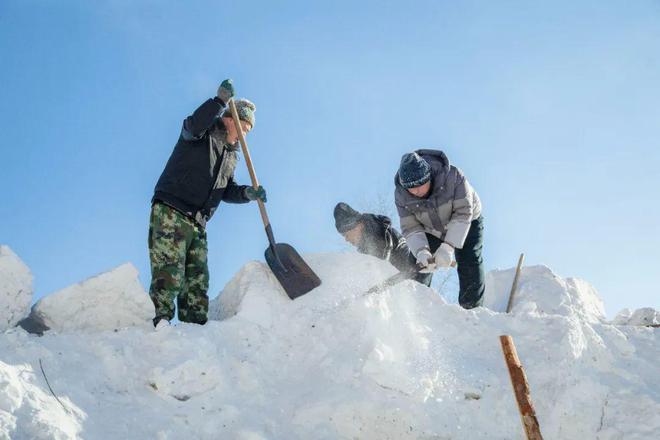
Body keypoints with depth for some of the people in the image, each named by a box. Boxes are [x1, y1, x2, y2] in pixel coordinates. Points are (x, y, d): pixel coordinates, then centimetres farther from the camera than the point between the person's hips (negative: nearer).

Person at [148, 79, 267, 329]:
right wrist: (220, 101, -28)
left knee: (198, 282, 4)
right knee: (169, 274, -18)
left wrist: (247, 193, 2)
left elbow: (226, 191, 21)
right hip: (170, 213, -8)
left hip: (197, 224, 8)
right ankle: (161, 322, -20)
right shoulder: (204, 135, -1)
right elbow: (192, 126, -26)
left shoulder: (231, 155, 23)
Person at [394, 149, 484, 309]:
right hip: (430, 231, 2)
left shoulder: (453, 176, -35)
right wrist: (421, 251, -41)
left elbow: (463, 213, -32)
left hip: (466, 225, -2)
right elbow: (411, 228, -22)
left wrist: (448, 247, -38)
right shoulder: (401, 195, -26)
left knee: (470, 269, -12)